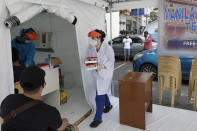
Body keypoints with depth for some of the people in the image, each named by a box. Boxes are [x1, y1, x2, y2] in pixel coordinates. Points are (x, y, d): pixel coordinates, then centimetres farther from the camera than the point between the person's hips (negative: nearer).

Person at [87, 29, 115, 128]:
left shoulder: (107, 48, -15)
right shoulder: (91, 48, 2)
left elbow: (111, 60, -14)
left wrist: (102, 66, -27)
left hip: (105, 73, -6)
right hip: (97, 73, 7)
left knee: (100, 95, -7)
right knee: (102, 92, 23)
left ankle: (98, 118, 4)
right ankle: (108, 105, 51)